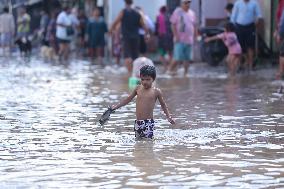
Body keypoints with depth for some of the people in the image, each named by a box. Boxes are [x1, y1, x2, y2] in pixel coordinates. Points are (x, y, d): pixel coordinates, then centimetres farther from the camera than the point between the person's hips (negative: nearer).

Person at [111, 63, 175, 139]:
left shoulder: (156, 91, -2)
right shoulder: (138, 88, 8)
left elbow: (163, 105, 10)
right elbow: (128, 99, 21)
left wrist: (169, 117, 0)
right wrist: (116, 106, 17)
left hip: (148, 123, -5)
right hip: (138, 122, 5)